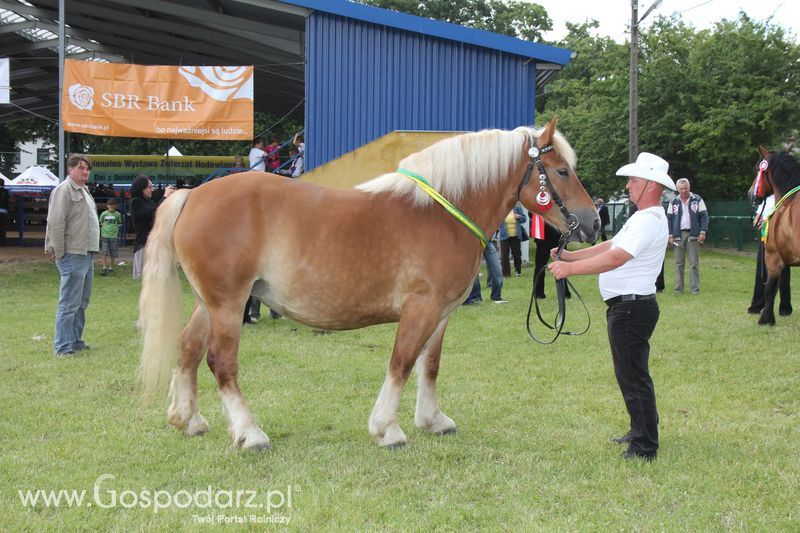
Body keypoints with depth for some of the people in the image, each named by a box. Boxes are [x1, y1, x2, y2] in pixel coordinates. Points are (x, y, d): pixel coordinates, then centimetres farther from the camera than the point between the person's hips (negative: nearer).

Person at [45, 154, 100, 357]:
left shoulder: (84, 191, 19)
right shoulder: (64, 190, -11)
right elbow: (55, 223, -17)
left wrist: (92, 252, 17)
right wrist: (60, 254, -15)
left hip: (87, 256, 10)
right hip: (73, 257, -10)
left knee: (81, 303, 15)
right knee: (69, 304, -8)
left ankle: (75, 341, 24)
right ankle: (63, 347, -5)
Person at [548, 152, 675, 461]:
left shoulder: (649, 221, -20)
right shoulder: (643, 218, 16)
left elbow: (616, 258, -29)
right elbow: (610, 245, 19)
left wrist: (570, 268, -29)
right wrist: (571, 255, 10)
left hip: (631, 307, -11)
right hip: (626, 306, 11)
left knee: (633, 376, -6)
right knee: (632, 374, 20)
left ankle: (645, 447, 0)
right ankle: (642, 432, 32)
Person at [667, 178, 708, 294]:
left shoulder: (697, 200, 3)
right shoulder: (674, 202, 9)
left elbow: (703, 216, 1)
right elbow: (669, 218, 10)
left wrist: (702, 232, -9)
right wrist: (671, 235, 2)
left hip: (693, 235, -2)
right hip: (678, 235, 2)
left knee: (694, 263, -3)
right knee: (679, 263, 4)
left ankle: (695, 289, -1)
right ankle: (678, 288, 8)